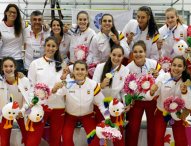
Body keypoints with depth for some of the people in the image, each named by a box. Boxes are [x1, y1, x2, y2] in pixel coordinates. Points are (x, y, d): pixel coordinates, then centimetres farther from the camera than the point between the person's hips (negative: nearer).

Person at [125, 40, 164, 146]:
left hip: (153, 100, 0)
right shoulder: (129, 68, -11)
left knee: (153, 129, 11)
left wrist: (158, 76, -26)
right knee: (133, 129, 2)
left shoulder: (154, 64, -13)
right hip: (136, 101, 0)